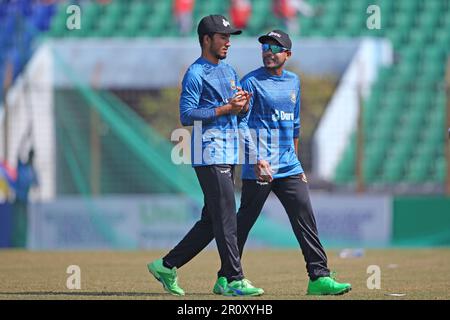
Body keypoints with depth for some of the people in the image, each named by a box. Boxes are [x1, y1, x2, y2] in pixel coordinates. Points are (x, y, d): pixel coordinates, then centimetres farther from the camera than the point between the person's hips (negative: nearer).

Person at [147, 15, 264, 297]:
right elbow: (187, 115, -15)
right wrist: (226, 108, -18)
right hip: (210, 155, -9)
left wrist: (243, 104, -1)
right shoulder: (196, 74, -7)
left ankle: (167, 266, 17)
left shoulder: (229, 71, 20)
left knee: (212, 221, 10)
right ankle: (234, 280, -9)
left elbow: (238, 111, 23)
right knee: (226, 218, -10)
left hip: (229, 156, 9)